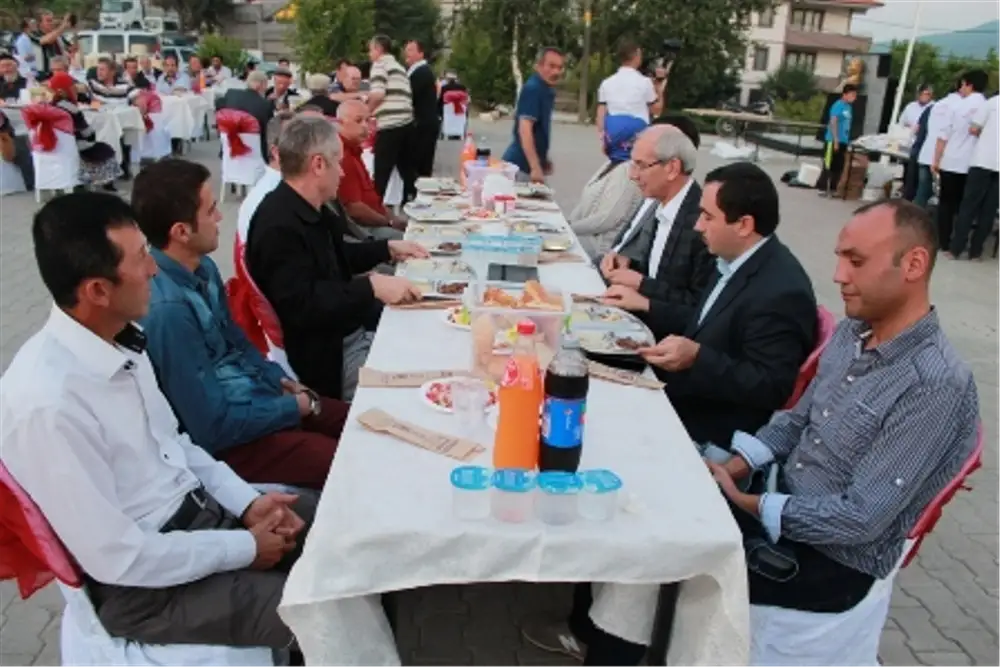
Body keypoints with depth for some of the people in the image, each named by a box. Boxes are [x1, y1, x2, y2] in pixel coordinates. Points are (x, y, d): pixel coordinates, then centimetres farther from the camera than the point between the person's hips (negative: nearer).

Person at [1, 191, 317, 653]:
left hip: (205, 508, 8)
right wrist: (244, 549, -14)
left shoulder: (119, 338, -4)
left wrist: (246, 502, -1)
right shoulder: (47, 403, -28)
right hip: (146, 584, -7)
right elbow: (116, 557, -23)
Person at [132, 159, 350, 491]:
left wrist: (283, 383, 1)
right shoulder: (167, 308, -29)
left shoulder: (203, 268, -1)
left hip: (256, 395, 9)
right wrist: (296, 408, -14)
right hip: (227, 438, -9)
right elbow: (214, 426, -26)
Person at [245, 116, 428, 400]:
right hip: (324, 354, -10)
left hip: (353, 329, 10)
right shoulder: (279, 225, -24)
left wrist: (388, 249, 15)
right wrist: (372, 286, -29)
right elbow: (301, 305, -29)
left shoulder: (310, 209, 6)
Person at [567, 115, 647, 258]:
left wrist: (569, 229, -16)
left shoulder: (628, 172, -18)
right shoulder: (612, 164, 14)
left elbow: (606, 220, -22)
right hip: (587, 233, 9)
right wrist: (566, 223, 1)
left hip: (600, 243, -9)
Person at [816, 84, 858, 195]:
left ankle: (833, 188, 16)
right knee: (828, 165, -4)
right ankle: (822, 187, 1)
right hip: (833, 140, -8)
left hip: (843, 141, 8)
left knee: (838, 167, 10)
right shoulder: (838, 105, -11)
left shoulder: (849, 107, 13)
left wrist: (847, 142, 15)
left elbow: (847, 125, 16)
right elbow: (833, 123, -16)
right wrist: (836, 140, -19)